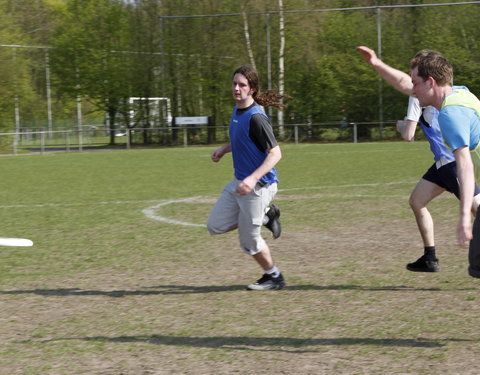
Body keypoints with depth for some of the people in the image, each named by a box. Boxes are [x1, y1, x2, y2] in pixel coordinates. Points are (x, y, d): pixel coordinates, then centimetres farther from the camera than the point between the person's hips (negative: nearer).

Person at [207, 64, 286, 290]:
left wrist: (253, 179, -33)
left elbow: (275, 153, -24)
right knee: (215, 226, 9)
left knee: (248, 240, 1)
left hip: (258, 186, -9)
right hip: (238, 182, 9)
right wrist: (224, 150, 9)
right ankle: (266, 216, 21)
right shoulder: (237, 111, 6)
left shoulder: (256, 118, -22)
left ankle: (273, 277, 24)